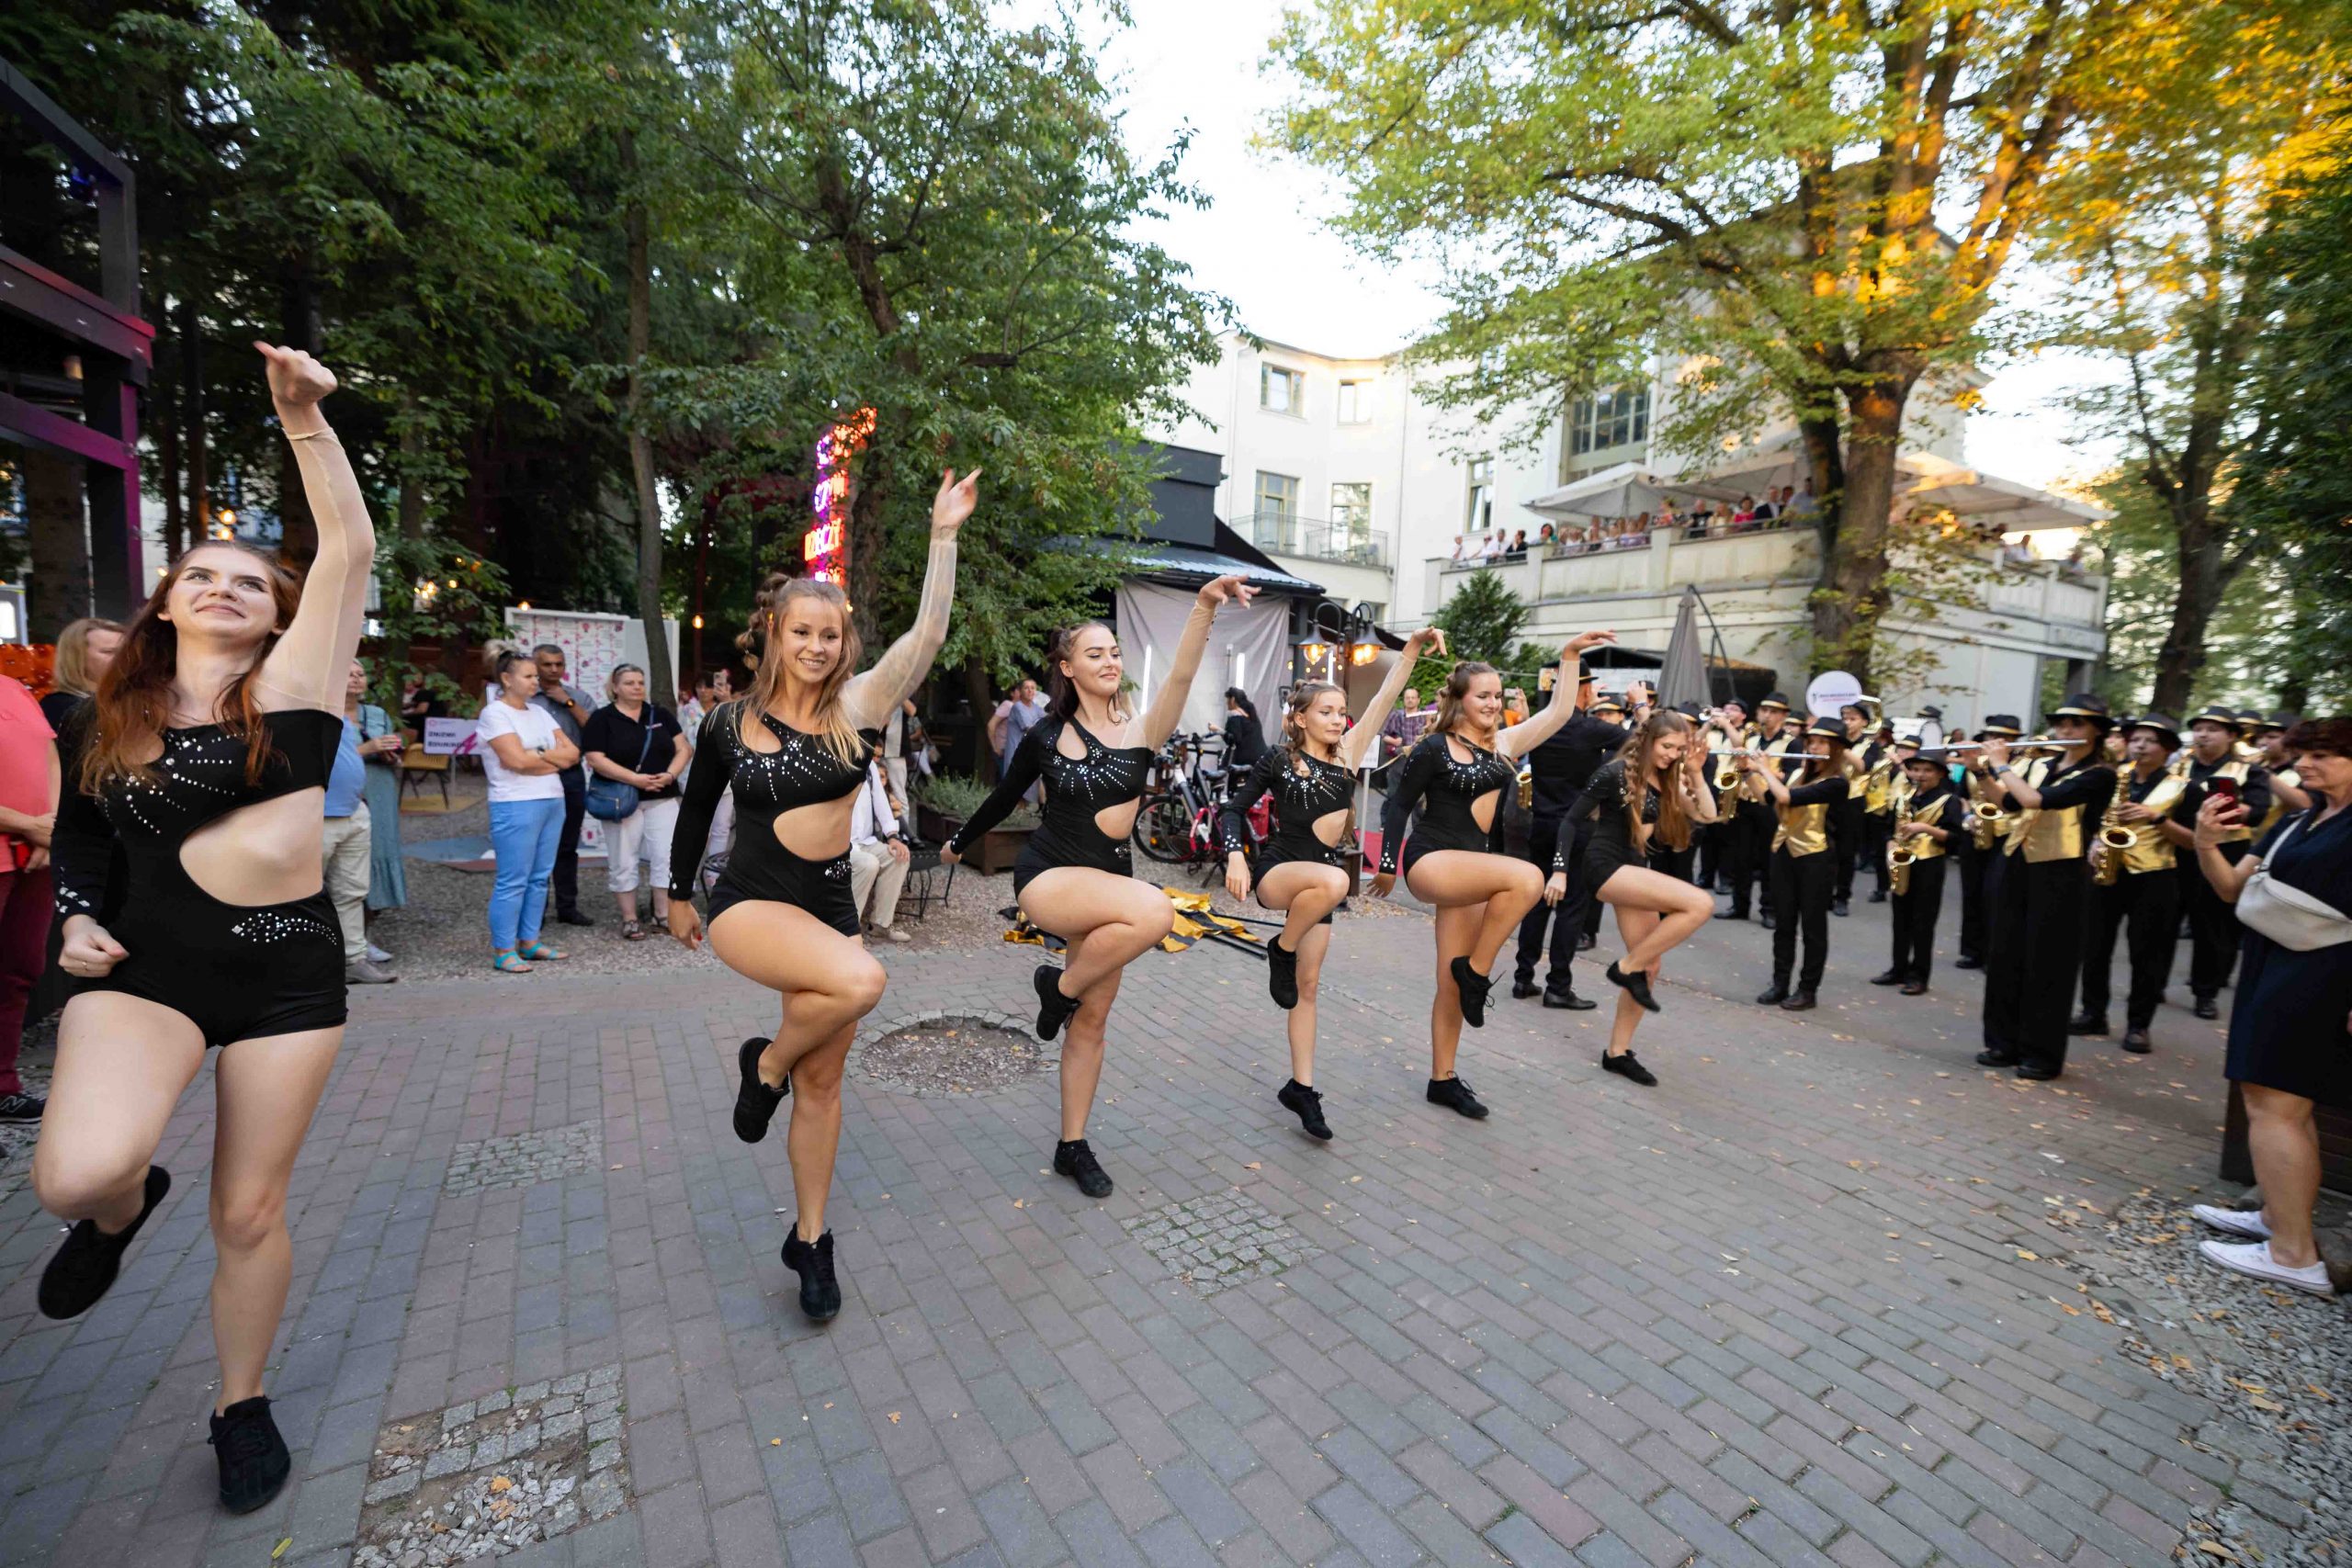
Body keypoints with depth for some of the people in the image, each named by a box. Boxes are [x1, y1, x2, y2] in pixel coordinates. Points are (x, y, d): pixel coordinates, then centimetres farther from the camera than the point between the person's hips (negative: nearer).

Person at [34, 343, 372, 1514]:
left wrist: (304, 418, -16)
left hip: (286, 964, -2)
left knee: (250, 1211, 6)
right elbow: (78, 841, 22)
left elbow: (351, 550, -12)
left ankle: (242, 1406, 31)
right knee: (75, 1175, -22)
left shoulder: (288, 685, -2)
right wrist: (75, 921, 4)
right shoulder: (108, 715, 10)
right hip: (148, 963, 3)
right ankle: (123, 1206, 18)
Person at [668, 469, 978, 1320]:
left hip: (832, 905, 2)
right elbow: (696, 814, 14)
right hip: (749, 903, -2)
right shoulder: (729, 723, -2)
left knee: (822, 1083, 9)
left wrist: (943, 535, -19)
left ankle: (810, 1241, 28)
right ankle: (764, 1064, -1)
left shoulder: (858, 705, -3)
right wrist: (678, 895, 24)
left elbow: (928, 633, -15)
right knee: (860, 981, -32)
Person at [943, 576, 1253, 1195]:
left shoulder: (1141, 729, -3)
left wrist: (1205, 607, -38)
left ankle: (1073, 1146, 25)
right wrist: (959, 843, 30)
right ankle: (1059, 985, -8)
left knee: (1092, 1021, 8)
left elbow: (1181, 678, -23)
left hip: (1106, 882, 3)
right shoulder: (1045, 737, -1)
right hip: (1048, 877, -3)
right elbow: (1003, 798, 16)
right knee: (1153, 911, -31)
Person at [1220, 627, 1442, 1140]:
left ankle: (1301, 1088, 19)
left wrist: (1413, 649, -11)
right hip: (1277, 869, -5)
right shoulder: (1278, 760, -6)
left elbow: (1382, 701, -3)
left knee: (1308, 986, 7)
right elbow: (1235, 808, -2)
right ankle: (1280, 949, -13)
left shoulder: (1346, 755, 4)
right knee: (1333, 880, -39)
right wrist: (1235, 857, -18)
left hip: (1319, 877, 5)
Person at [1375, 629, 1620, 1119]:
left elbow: (1559, 712, 9)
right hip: (1431, 861, -6)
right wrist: (1387, 867, -2)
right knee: (1526, 879, -31)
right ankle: (1476, 971, -14)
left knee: (1453, 981, 8)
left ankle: (1443, 1079, 19)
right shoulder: (1435, 748, -6)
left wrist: (1571, 654, 4)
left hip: (1470, 869, 6)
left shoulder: (1504, 744, 11)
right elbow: (1398, 805, -3)